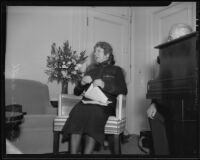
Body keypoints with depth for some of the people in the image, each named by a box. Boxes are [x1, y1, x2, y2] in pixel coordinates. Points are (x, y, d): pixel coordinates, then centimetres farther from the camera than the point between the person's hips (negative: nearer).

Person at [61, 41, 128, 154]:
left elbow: (124, 90, 3)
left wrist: (104, 85, -9)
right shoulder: (90, 70, 28)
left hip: (105, 104, -3)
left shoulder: (116, 70, 19)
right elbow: (76, 92, 26)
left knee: (93, 112, -38)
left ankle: (87, 152, -36)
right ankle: (73, 153, -34)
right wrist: (82, 83, 4)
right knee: (78, 110, -33)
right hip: (87, 102, 3)